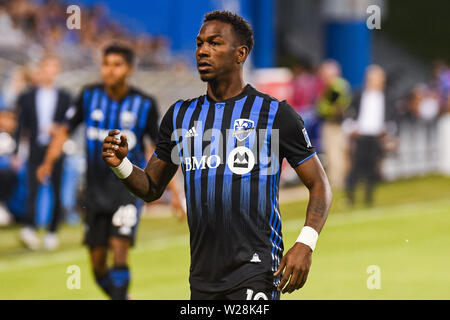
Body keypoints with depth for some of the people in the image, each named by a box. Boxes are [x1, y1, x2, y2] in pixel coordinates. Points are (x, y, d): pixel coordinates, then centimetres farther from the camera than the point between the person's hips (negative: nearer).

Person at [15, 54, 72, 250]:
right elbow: (20, 125, 6)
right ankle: (29, 229, -25)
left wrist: (57, 128, -16)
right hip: (35, 151, -1)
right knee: (33, 190, -14)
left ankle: (52, 232, 15)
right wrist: (15, 152, 0)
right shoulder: (27, 98, 8)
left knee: (56, 193, 3)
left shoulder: (64, 98, 8)